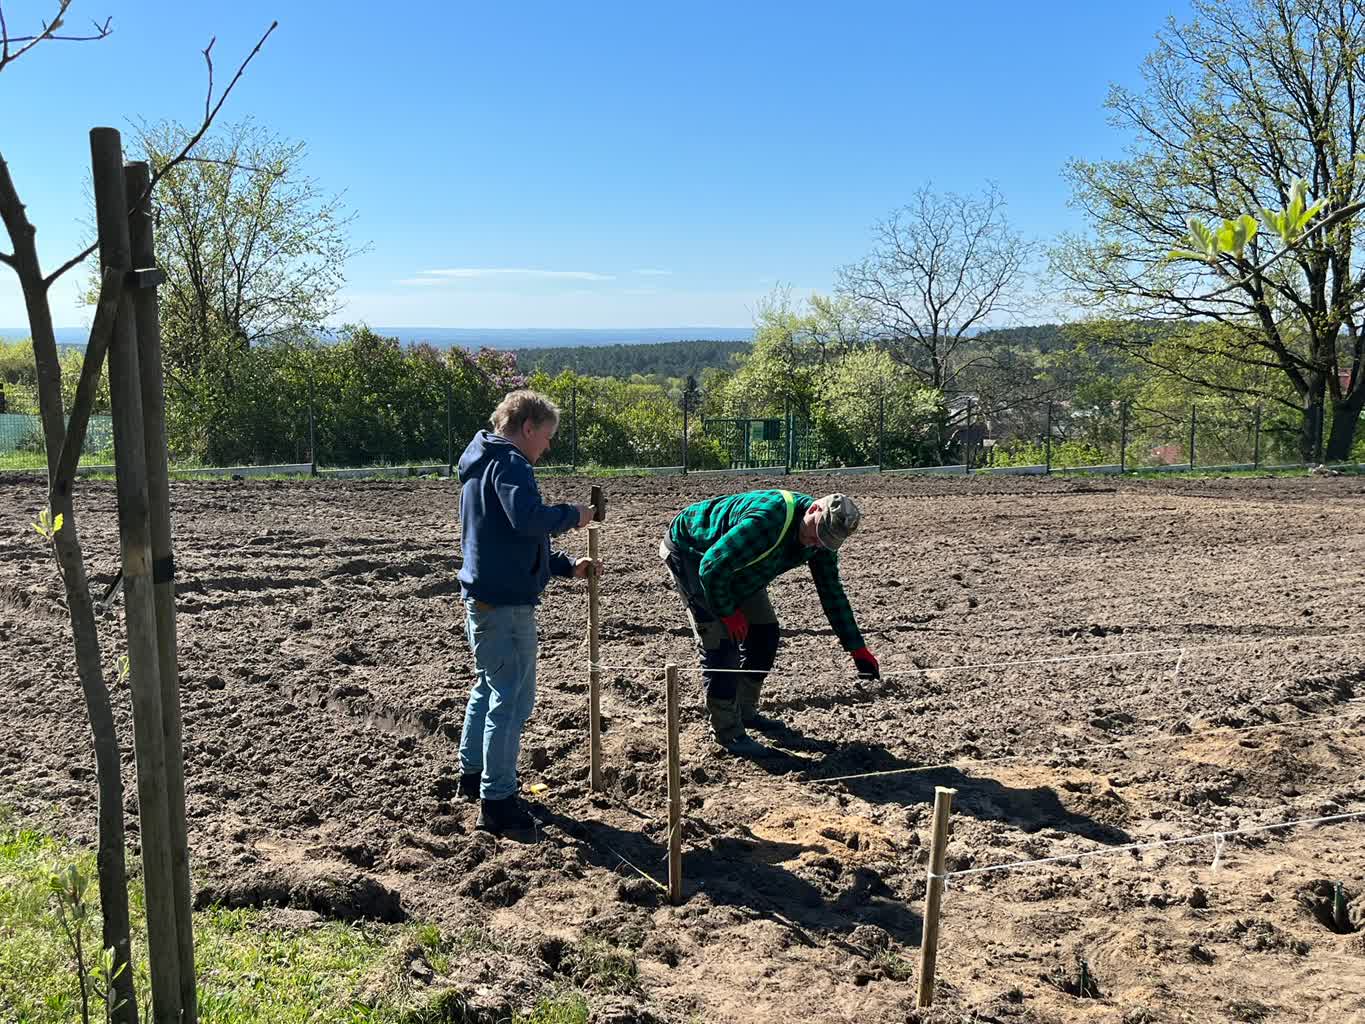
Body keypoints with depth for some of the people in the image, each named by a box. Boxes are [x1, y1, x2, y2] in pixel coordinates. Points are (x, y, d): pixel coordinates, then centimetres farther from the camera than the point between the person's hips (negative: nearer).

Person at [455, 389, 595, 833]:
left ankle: (472, 774, 37)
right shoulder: (509, 462, -14)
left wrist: (566, 566, 15)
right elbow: (528, 518, -32)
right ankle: (496, 802, 3)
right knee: (512, 697, -4)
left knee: (489, 686, 24)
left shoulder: (481, 464, 19)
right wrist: (573, 515, -14)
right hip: (505, 602, -11)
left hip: (482, 595, 11)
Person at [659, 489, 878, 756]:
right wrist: (728, 613, -21)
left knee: (764, 633, 5)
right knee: (721, 642, -15)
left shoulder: (822, 541, -12)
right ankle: (728, 733, -3)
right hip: (690, 551, -8)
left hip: (734, 566, 8)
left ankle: (746, 711, 24)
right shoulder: (767, 522, -40)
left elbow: (832, 593, -1)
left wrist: (858, 649, -4)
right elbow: (711, 568, -36)